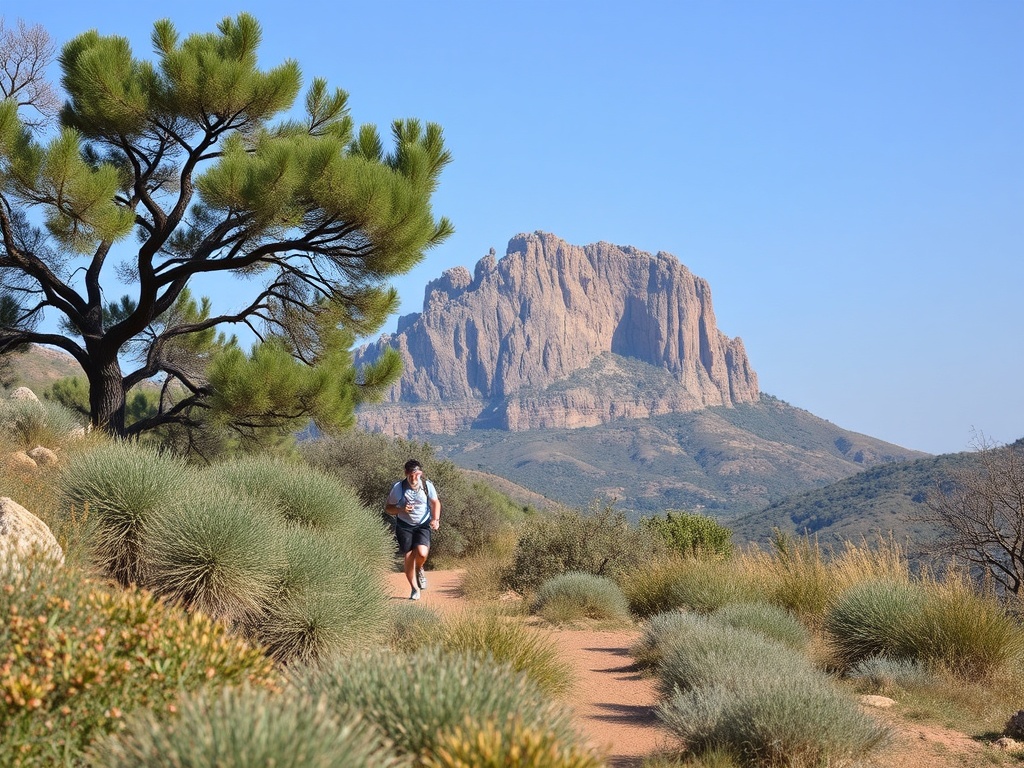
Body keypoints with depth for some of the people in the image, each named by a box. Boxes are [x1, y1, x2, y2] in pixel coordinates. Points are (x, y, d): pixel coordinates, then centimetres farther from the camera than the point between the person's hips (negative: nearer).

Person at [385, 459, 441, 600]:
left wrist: (436, 519, -9)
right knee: (408, 557, -5)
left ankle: (419, 570, 15)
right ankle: (415, 589, 17)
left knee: (422, 553, -22)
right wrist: (401, 510, -25)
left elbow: (435, 503, 6)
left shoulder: (427, 485, -11)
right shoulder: (398, 488, -15)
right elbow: (388, 508, -5)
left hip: (423, 524, 0)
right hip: (404, 526, 0)